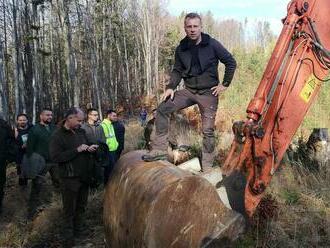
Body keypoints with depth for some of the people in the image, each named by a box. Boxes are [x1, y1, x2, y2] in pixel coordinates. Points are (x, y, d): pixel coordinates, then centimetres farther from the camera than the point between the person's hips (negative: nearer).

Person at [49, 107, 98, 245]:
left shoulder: (81, 132, 8)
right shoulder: (58, 136, -13)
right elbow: (55, 157, -23)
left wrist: (90, 148, -2)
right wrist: (77, 150, -23)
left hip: (84, 176, 7)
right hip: (70, 178, -6)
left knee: (81, 205, 17)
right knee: (70, 208, 5)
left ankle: (79, 230, 32)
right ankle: (69, 235, 18)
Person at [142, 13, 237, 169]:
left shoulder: (212, 44, -9)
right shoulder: (181, 48, 2)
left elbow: (231, 62, -2)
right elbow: (177, 71, 12)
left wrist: (225, 84, -4)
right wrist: (170, 87, -4)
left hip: (208, 93, -3)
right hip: (189, 90, 4)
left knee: (208, 130, -3)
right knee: (163, 109, -13)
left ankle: (207, 166, 10)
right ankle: (159, 150, -8)